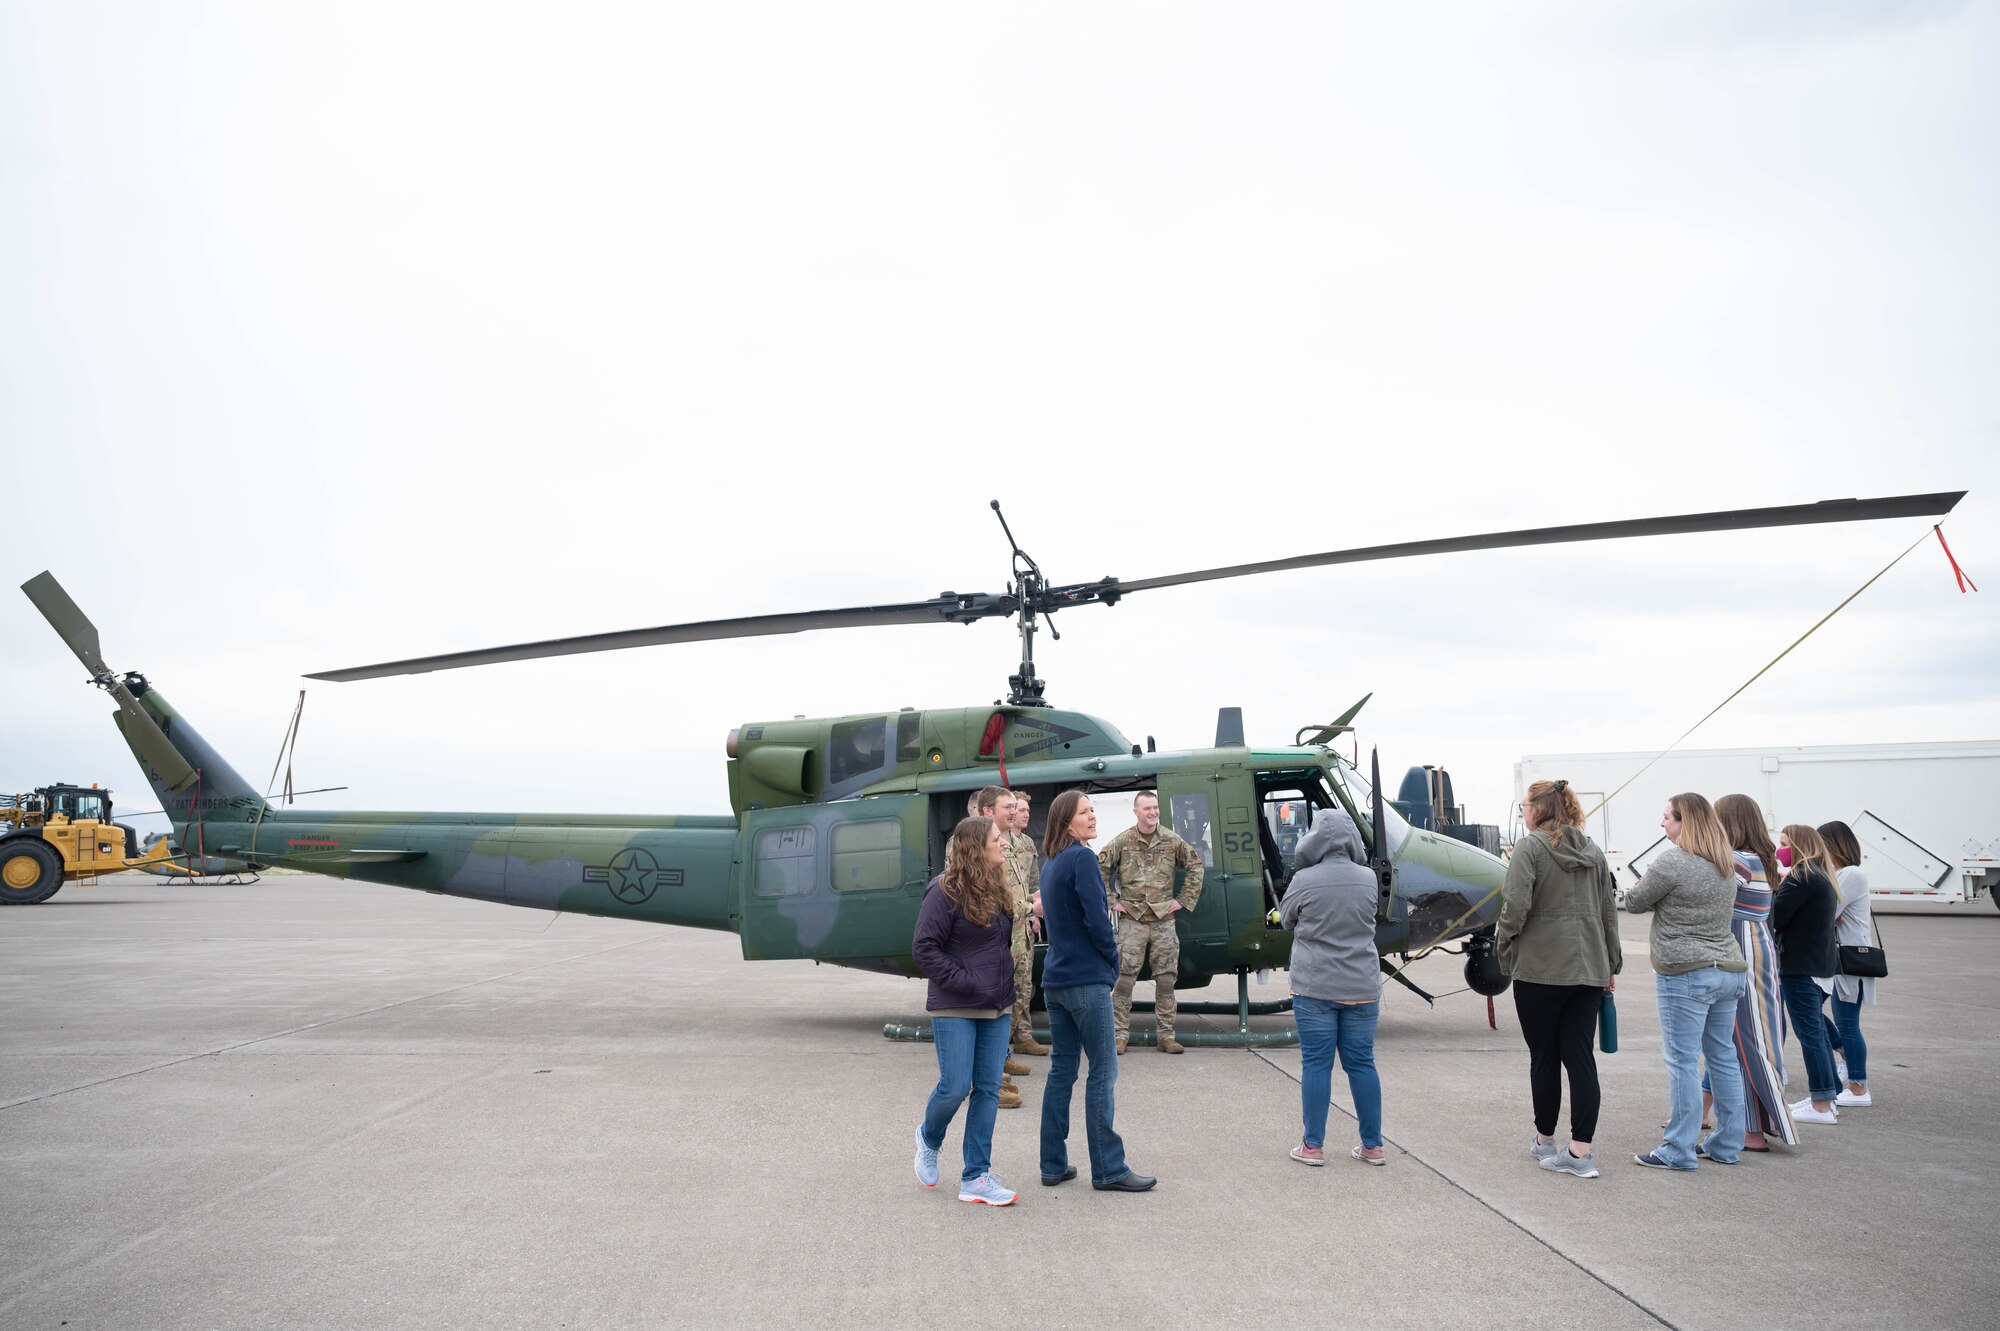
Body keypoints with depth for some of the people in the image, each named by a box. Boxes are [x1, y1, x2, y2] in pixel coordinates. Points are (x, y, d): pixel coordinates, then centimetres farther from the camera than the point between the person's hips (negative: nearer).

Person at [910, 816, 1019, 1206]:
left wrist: (1005, 976, 9)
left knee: (988, 1090, 5)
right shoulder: (945, 892, -13)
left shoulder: (996, 888, 9)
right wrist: (967, 983, -16)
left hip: (997, 1008, 7)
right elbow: (924, 950, -14)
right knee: (955, 1086, -5)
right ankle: (929, 1138, 28)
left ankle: (976, 1177, 13)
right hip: (955, 1009, -7)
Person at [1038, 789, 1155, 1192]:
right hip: (1086, 980, -9)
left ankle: (1053, 1165, 16)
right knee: (1102, 1071, -2)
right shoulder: (1082, 858, -13)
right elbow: (1096, 918, -17)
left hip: (1056, 978, 9)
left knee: (1062, 1070, 12)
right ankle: (1108, 1169, 1)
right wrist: (1113, 962, -2)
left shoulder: (1050, 862, 14)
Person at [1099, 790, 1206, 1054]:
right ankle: (1120, 1035, 4)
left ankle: (1167, 1035, 12)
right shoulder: (1122, 842, -1)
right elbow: (1100, 869, 5)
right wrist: (1111, 902, 1)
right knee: (1125, 976, -4)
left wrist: (1185, 900, 7)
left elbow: (1195, 865, 13)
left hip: (1164, 919, 2)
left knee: (1166, 978, 4)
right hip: (1132, 920, -2)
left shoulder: (1172, 840, 4)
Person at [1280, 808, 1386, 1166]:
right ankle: (1373, 1146, 19)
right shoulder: (1369, 879, -3)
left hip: (1314, 987, -3)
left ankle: (1313, 1146, 11)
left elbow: (1286, 920, 3)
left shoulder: (1304, 881, -13)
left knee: (1316, 1064, 5)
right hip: (1362, 987, 3)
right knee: (1361, 1063, 12)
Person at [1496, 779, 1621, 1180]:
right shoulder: (1593, 850, 11)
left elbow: (1516, 906, -17)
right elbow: (1609, 911, 14)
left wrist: (1503, 944, -1)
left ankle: (1545, 1140, 20)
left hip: (1541, 968, -5)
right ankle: (1580, 1151, 1)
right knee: (1580, 1057, 4)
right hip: (1588, 968, 5)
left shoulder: (1530, 847, -9)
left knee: (1544, 1056, 7)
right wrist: (1610, 962, 20)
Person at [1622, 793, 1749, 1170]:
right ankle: (1727, 1145, 21)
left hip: (1686, 973, -8)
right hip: (1729, 969, 8)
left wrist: (1644, 885, 14)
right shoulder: (1726, 865, 12)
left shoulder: (1673, 862, -13)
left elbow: (1634, 903, -5)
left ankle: (1679, 1150, 0)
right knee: (1723, 1058, 13)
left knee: (1682, 1061, -4)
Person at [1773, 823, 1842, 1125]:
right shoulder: (1823, 876, 17)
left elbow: (1774, 916, -18)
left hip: (1802, 966, -10)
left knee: (1809, 1031, -6)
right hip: (1822, 964, 10)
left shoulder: (1802, 876, -14)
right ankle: (1827, 1094, 22)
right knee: (1815, 1029, 16)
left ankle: (1822, 1105, -5)